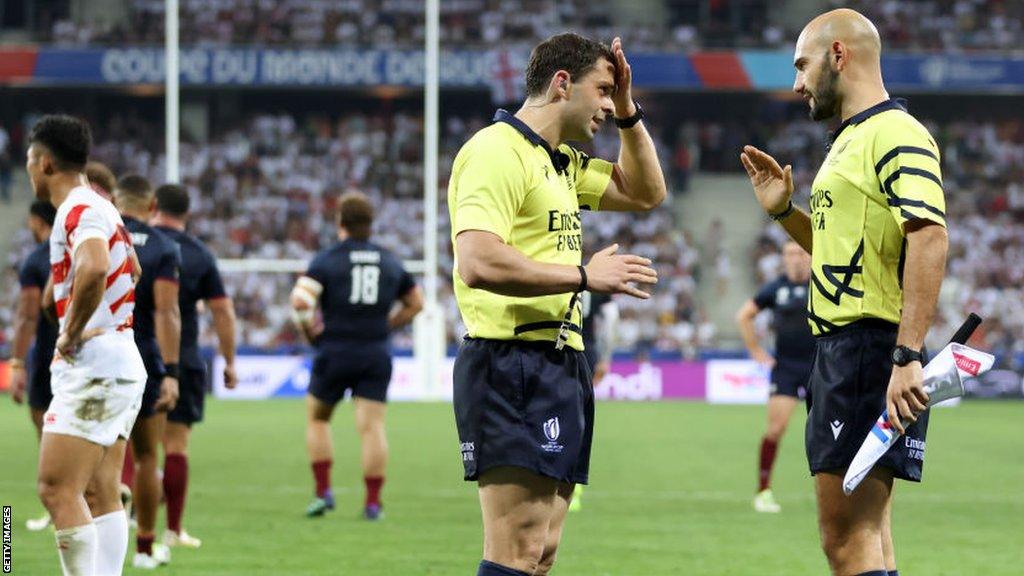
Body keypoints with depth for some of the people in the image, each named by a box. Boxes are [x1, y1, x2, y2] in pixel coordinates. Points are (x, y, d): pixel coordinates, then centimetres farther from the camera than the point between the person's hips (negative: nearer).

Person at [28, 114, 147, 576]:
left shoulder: (79, 211, -14)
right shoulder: (99, 207, 18)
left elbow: (93, 268, -35)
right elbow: (131, 269, 35)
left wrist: (72, 334, -22)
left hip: (94, 369, -10)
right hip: (123, 363, 10)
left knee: (57, 490, -11)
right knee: (101, 494, 7)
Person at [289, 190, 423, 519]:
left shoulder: (327, 260, -5)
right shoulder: (389, 262, 8)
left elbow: (300, 300, -18)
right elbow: (415, 304, 19)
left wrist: (310, 332, -2)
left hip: (335, 354, -2)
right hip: (376, 355, 2)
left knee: (317, 418, 16)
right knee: (372, 427, 0)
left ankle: (323, 492, 7)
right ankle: (373, 502, -7)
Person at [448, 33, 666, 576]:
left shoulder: (562, 162, 20)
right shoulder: (498, 151, -12)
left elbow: (644, 192, 32)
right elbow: (478, 262, -24)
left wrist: (628, 111, 19)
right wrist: (583, 276, -18)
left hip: (560, 363, 10)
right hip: (511, 363, -10)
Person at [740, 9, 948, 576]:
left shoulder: (896, 134, -11)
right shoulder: (849, 140, 21)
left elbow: (929, 238, -23)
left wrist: (907, 355, -29)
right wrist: (783, 211, 18)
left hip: (871, 351, -11)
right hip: (840, 346, 11)